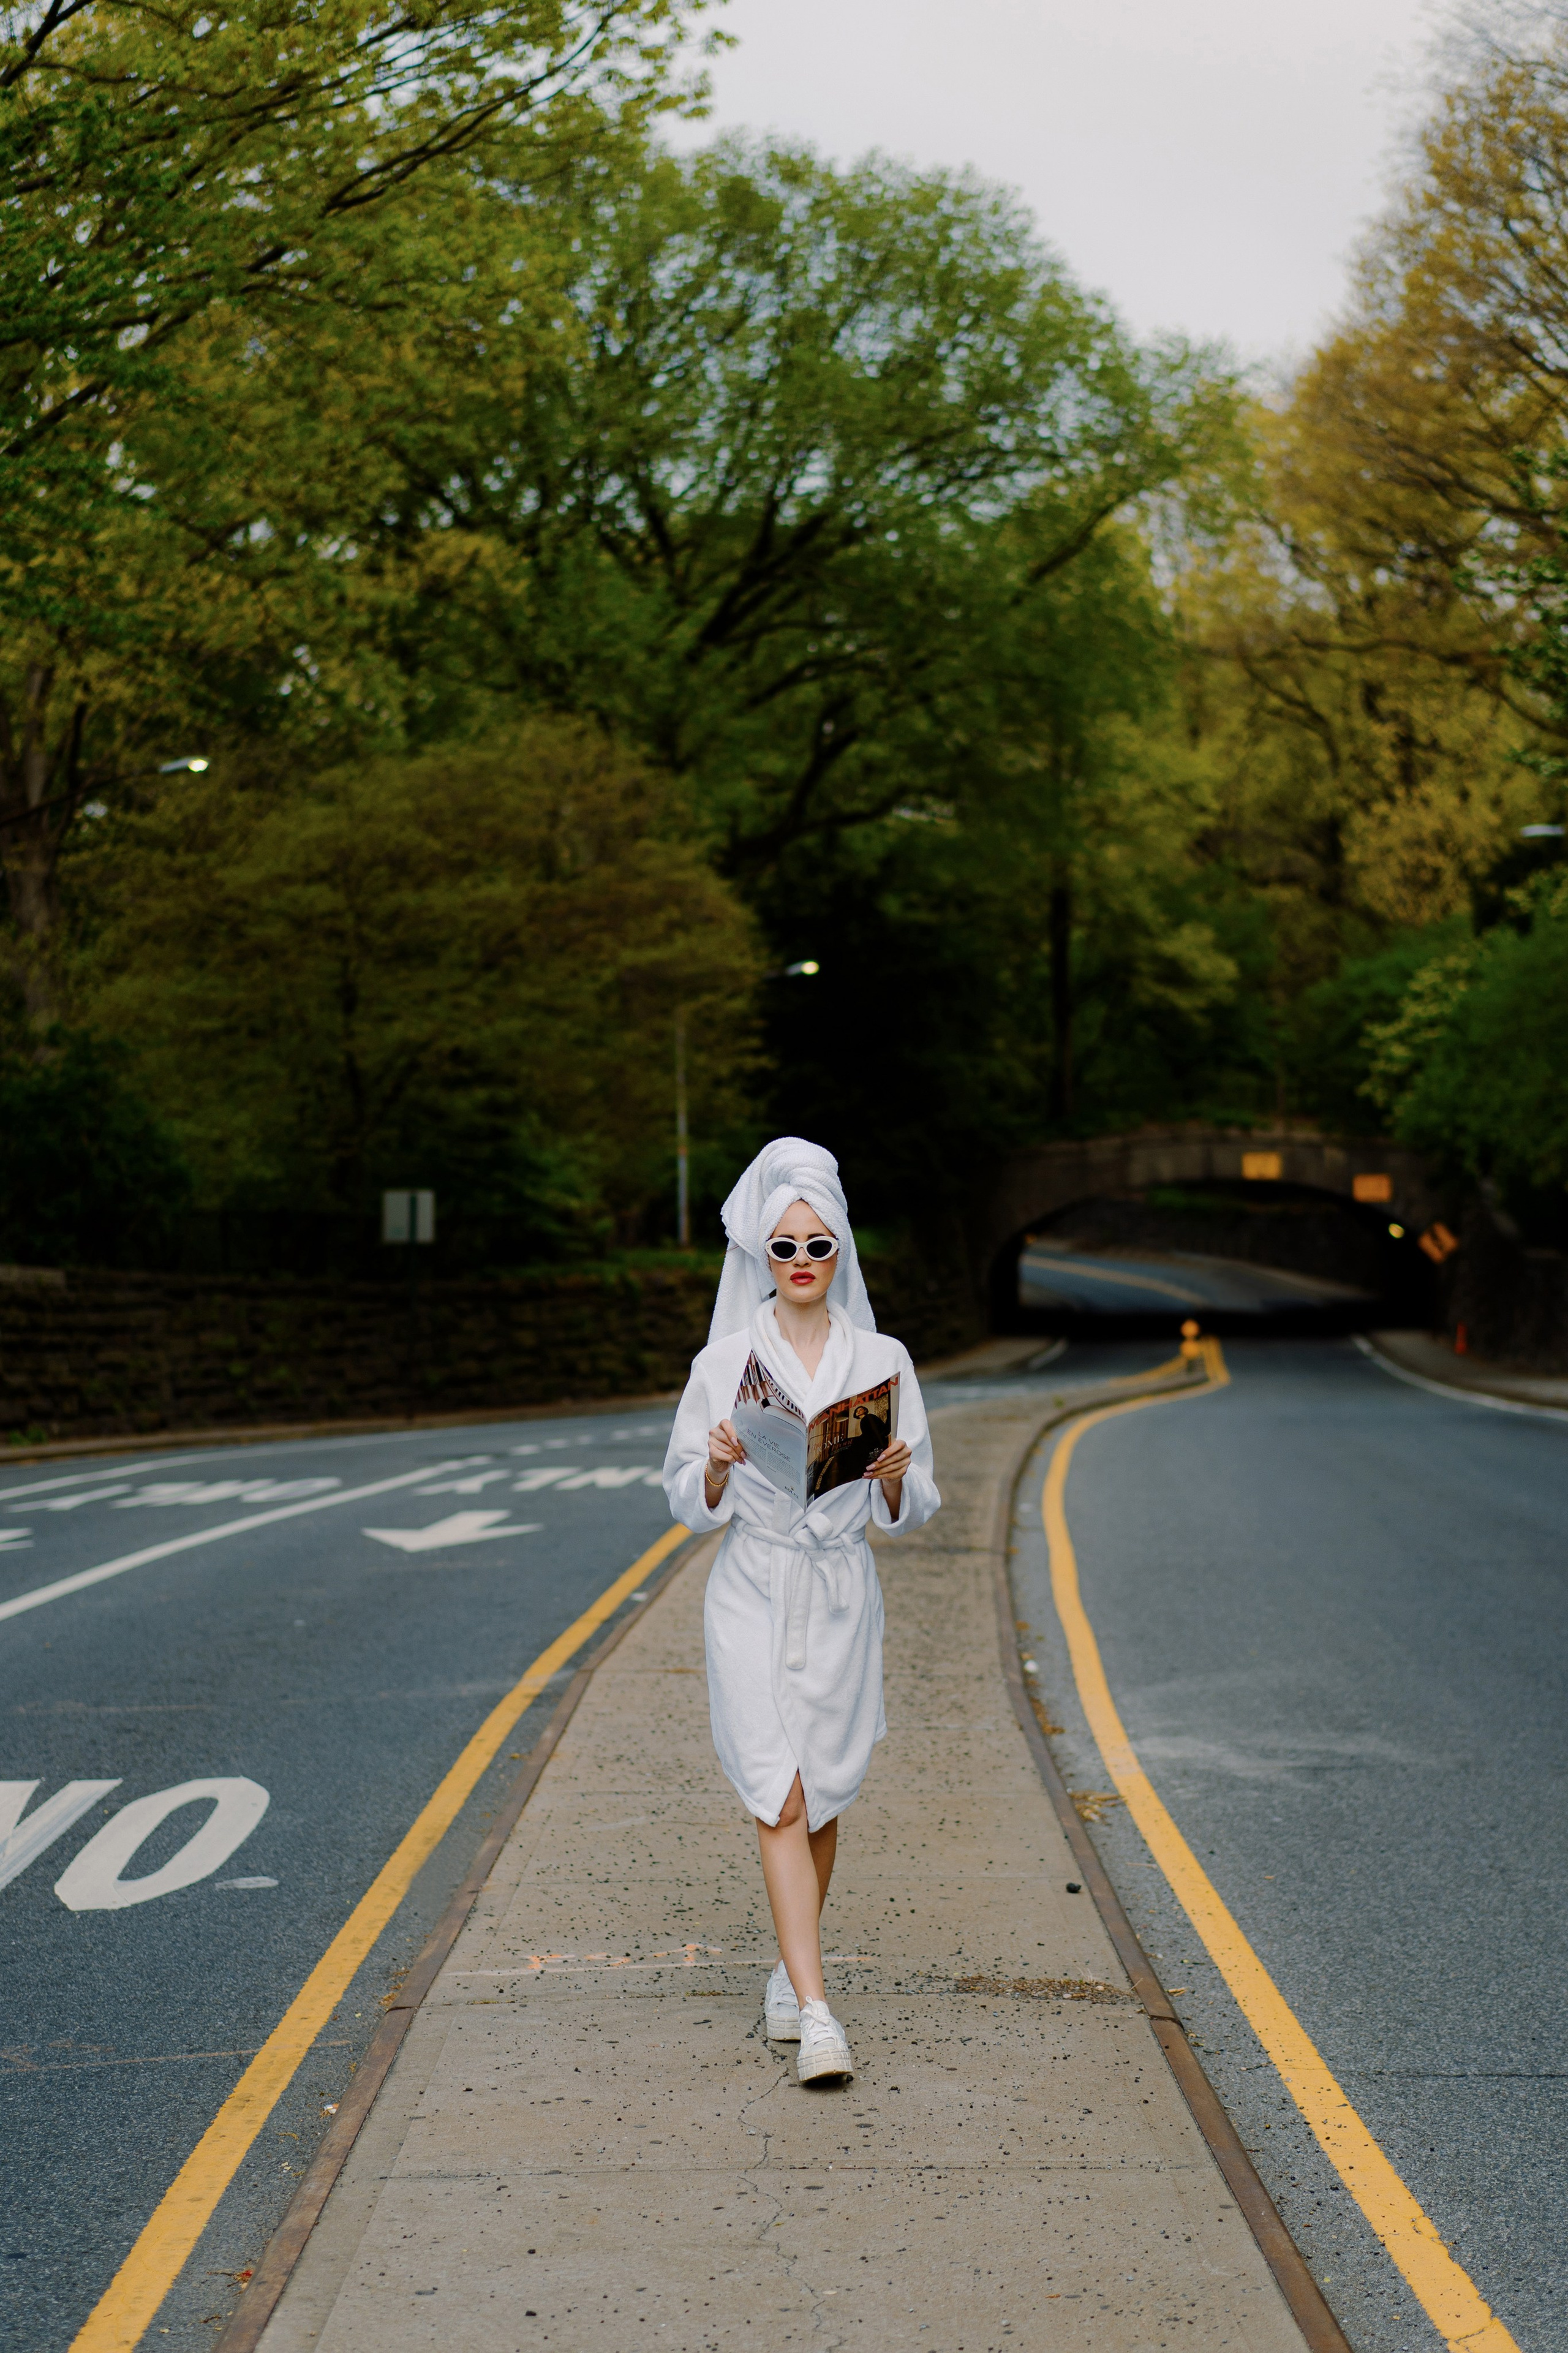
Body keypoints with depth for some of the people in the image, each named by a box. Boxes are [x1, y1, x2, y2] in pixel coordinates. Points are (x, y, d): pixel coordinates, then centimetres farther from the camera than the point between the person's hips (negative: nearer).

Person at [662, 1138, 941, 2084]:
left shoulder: (881, 1359, 2)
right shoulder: (726, 1361, 0)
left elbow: (914, 1509, 4)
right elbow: (690, 1500, 3)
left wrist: (893, 1476, -16)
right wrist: (719, 1465, -17)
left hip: (842, 1595, 2)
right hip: (753, 1591, -2)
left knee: (821, 1799, 12)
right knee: (781, 1798, -12)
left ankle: (792, 1966, 34)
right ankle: (816, 2013, -15)